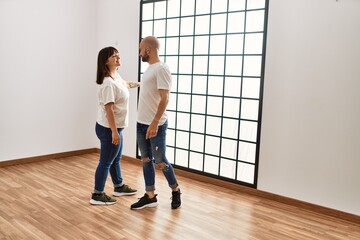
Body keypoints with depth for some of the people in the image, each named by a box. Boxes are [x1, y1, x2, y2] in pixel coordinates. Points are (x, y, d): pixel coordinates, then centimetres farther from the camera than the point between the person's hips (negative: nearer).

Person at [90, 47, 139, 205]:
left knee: (115, 159, 21)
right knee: (106, 162, 1)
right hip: (108, 128, -10)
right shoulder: (108, 83, -24)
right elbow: (108, 109, -27)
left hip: (115, 127, 10)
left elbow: (124, 84, 33)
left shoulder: (116, 76, 7)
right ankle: (97, 195, 14)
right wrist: (114, 131, -27)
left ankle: (119, 187, 38)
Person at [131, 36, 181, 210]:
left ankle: (175, 190, 23)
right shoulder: (149, 69, 14)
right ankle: (150, 196, 21)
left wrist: (154, 123, -29)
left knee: (160, 162, 1)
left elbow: (165, 98, -23)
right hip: (141, 124, 9)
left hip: (156, 125, -9)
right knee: (146, 160, 11)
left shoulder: (161, 68, -16)